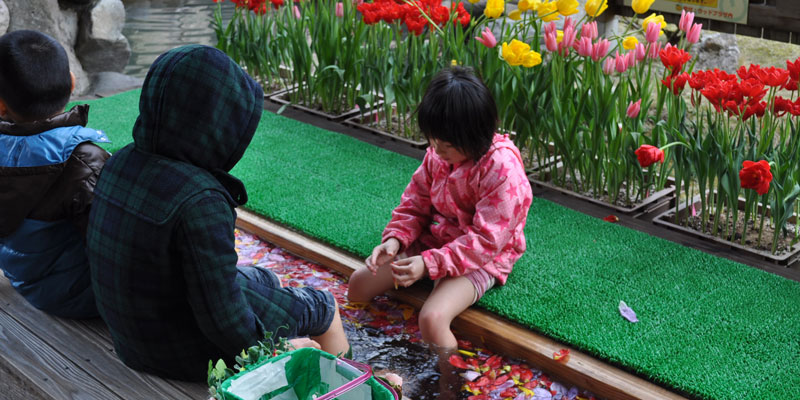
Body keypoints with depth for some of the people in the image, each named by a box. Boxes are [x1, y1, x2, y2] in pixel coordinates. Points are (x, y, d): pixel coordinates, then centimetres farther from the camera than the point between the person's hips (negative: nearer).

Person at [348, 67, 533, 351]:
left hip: (480, 260, -7)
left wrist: (429, 264, -31)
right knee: (359, 283, 1)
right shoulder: (438, 154, -4)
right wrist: (396, 238, -13)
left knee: (432, 318, -32)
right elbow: (416, 202, 7)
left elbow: (487, 240, -26)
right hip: (432, 240, 8)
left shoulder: (503, 169, -26)